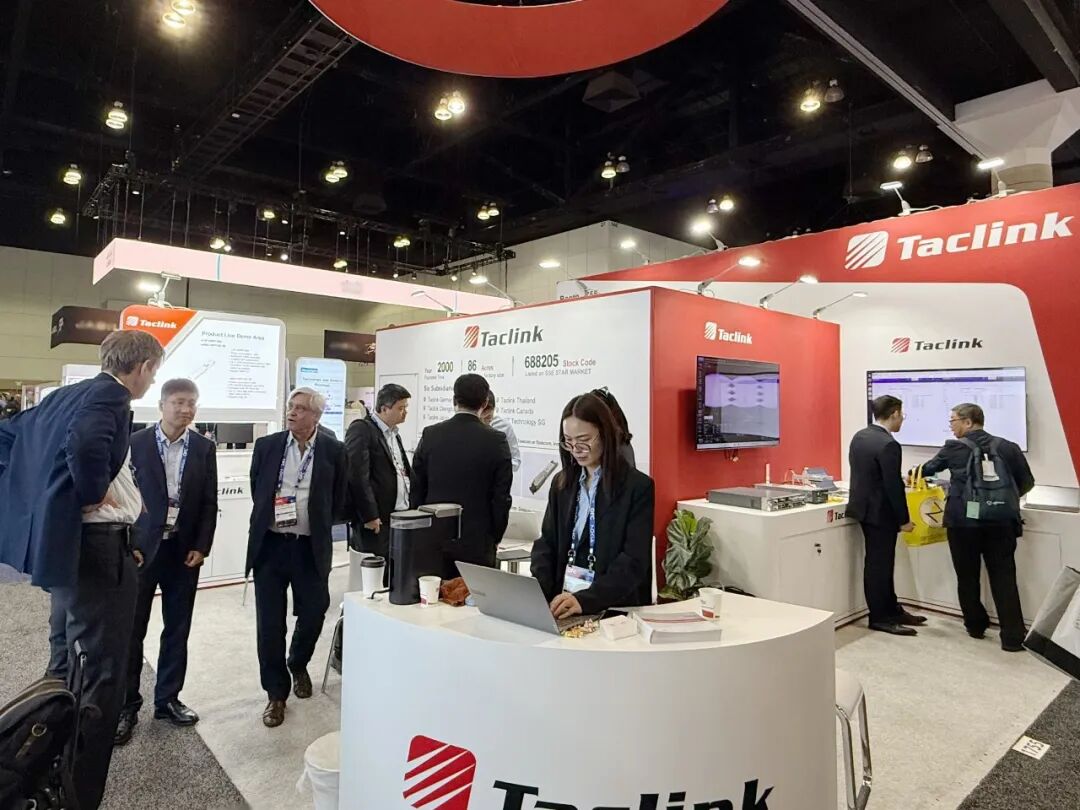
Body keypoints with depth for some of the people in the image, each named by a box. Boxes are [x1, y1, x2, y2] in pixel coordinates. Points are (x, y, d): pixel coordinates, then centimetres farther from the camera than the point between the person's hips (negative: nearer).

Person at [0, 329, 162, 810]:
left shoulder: (66, 395, 12)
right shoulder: (110, 396, -16)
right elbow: (85, 444, -35)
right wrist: (93, 494, -19)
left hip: (64, 542, 10)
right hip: (97, 544, -10)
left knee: (65, 669, 23)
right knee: (99, 679, -1)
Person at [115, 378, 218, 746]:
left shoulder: (204, 448, 2)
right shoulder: (136, 443, -4)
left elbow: (209, 502, 4)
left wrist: (201, 547, -3)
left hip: (184, 550, 2)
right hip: (142, 547, -2)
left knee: (177, 630, 10)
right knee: (131, 630, 4)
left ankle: (167, 699, 24)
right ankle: (126, 705, 18)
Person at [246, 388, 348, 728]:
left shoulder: (334, 450, -3)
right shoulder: (266, 445, 1)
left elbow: (338, 500, 6)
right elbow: (256, 491, 13)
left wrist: (316, 524, 5)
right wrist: (270, 516, 9)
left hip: (311, 548, 0)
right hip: (270, 544, 1)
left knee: (313, 614, 9)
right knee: (270, 622, 4)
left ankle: (298, 665, 40)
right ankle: (276, 694, 21)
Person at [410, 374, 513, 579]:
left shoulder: (430, 435, -2)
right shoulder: (496, 440, -9)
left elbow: (416, 490, 4)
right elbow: (501, 497, -6)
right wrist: (495, 538, 7)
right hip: (477, 543, -2)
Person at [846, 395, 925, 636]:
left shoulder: (859, 436, 6)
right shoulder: (888, 445, -22)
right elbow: (894, 486, -20)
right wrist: (904, 519, -11)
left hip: (864, 507, 9)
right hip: (880, 512, -9)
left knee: (881, 563, 18)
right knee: (879, 565, 2)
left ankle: (892, 610, 29)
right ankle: (880, 618, 13)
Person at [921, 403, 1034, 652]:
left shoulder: (954, 448, -3)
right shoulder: (1007, 447, 3)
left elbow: (928, 468, 13)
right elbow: (1027, 482, 8)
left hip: (963, 521, -2)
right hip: (1000, 521, 2)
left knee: (968, 577, 13)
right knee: (1004, 579, 6)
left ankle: (976, 626, 24)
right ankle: (1013, 637, 5)